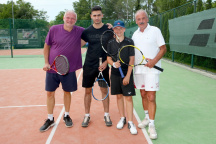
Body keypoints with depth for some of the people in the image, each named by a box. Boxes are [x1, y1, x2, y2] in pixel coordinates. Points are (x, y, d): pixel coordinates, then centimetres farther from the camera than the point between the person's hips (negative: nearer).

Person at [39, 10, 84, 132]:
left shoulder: (80, 31, -3)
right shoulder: (54, 29, -4)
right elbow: (47, 46, 5)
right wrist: (46, 62, -1)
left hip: (69, 69, 0)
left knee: (67, 92, 12)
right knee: (50, 93, 6)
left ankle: (66, 116, 33)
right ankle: (50, 119, 23)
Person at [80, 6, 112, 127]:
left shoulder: (108, 30, -1)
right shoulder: (87, 31, 4)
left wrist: (106, 62, -9)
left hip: (103, 66, -1)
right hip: (89, 66, 2)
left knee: (104, 90, 6)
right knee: (88, 91, 7)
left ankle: (106, 115, 20)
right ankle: (87, 116, 21)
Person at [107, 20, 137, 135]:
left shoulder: (129, 42, -3)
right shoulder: (111, 43, 5)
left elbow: (131, 60, -6)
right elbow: (108, 58, 6)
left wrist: (128, 76, -12)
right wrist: (114, 64, -18)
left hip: (127, 73, -3)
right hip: (115, 73, 3)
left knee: (128, 97, -2)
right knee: (119, 96, 12)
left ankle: (130, 123, 7)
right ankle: (122, 118, 27)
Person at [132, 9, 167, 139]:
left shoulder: (155, 30, -4)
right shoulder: (135, 34, 12)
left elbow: (163, 48, -7)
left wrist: (154, 61, -19)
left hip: (152, 69, -5)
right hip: (139, 69, 5)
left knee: (151, 97, -7)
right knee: (143, 94, 13)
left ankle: (151, 125, 2)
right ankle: (147, 117, 30)